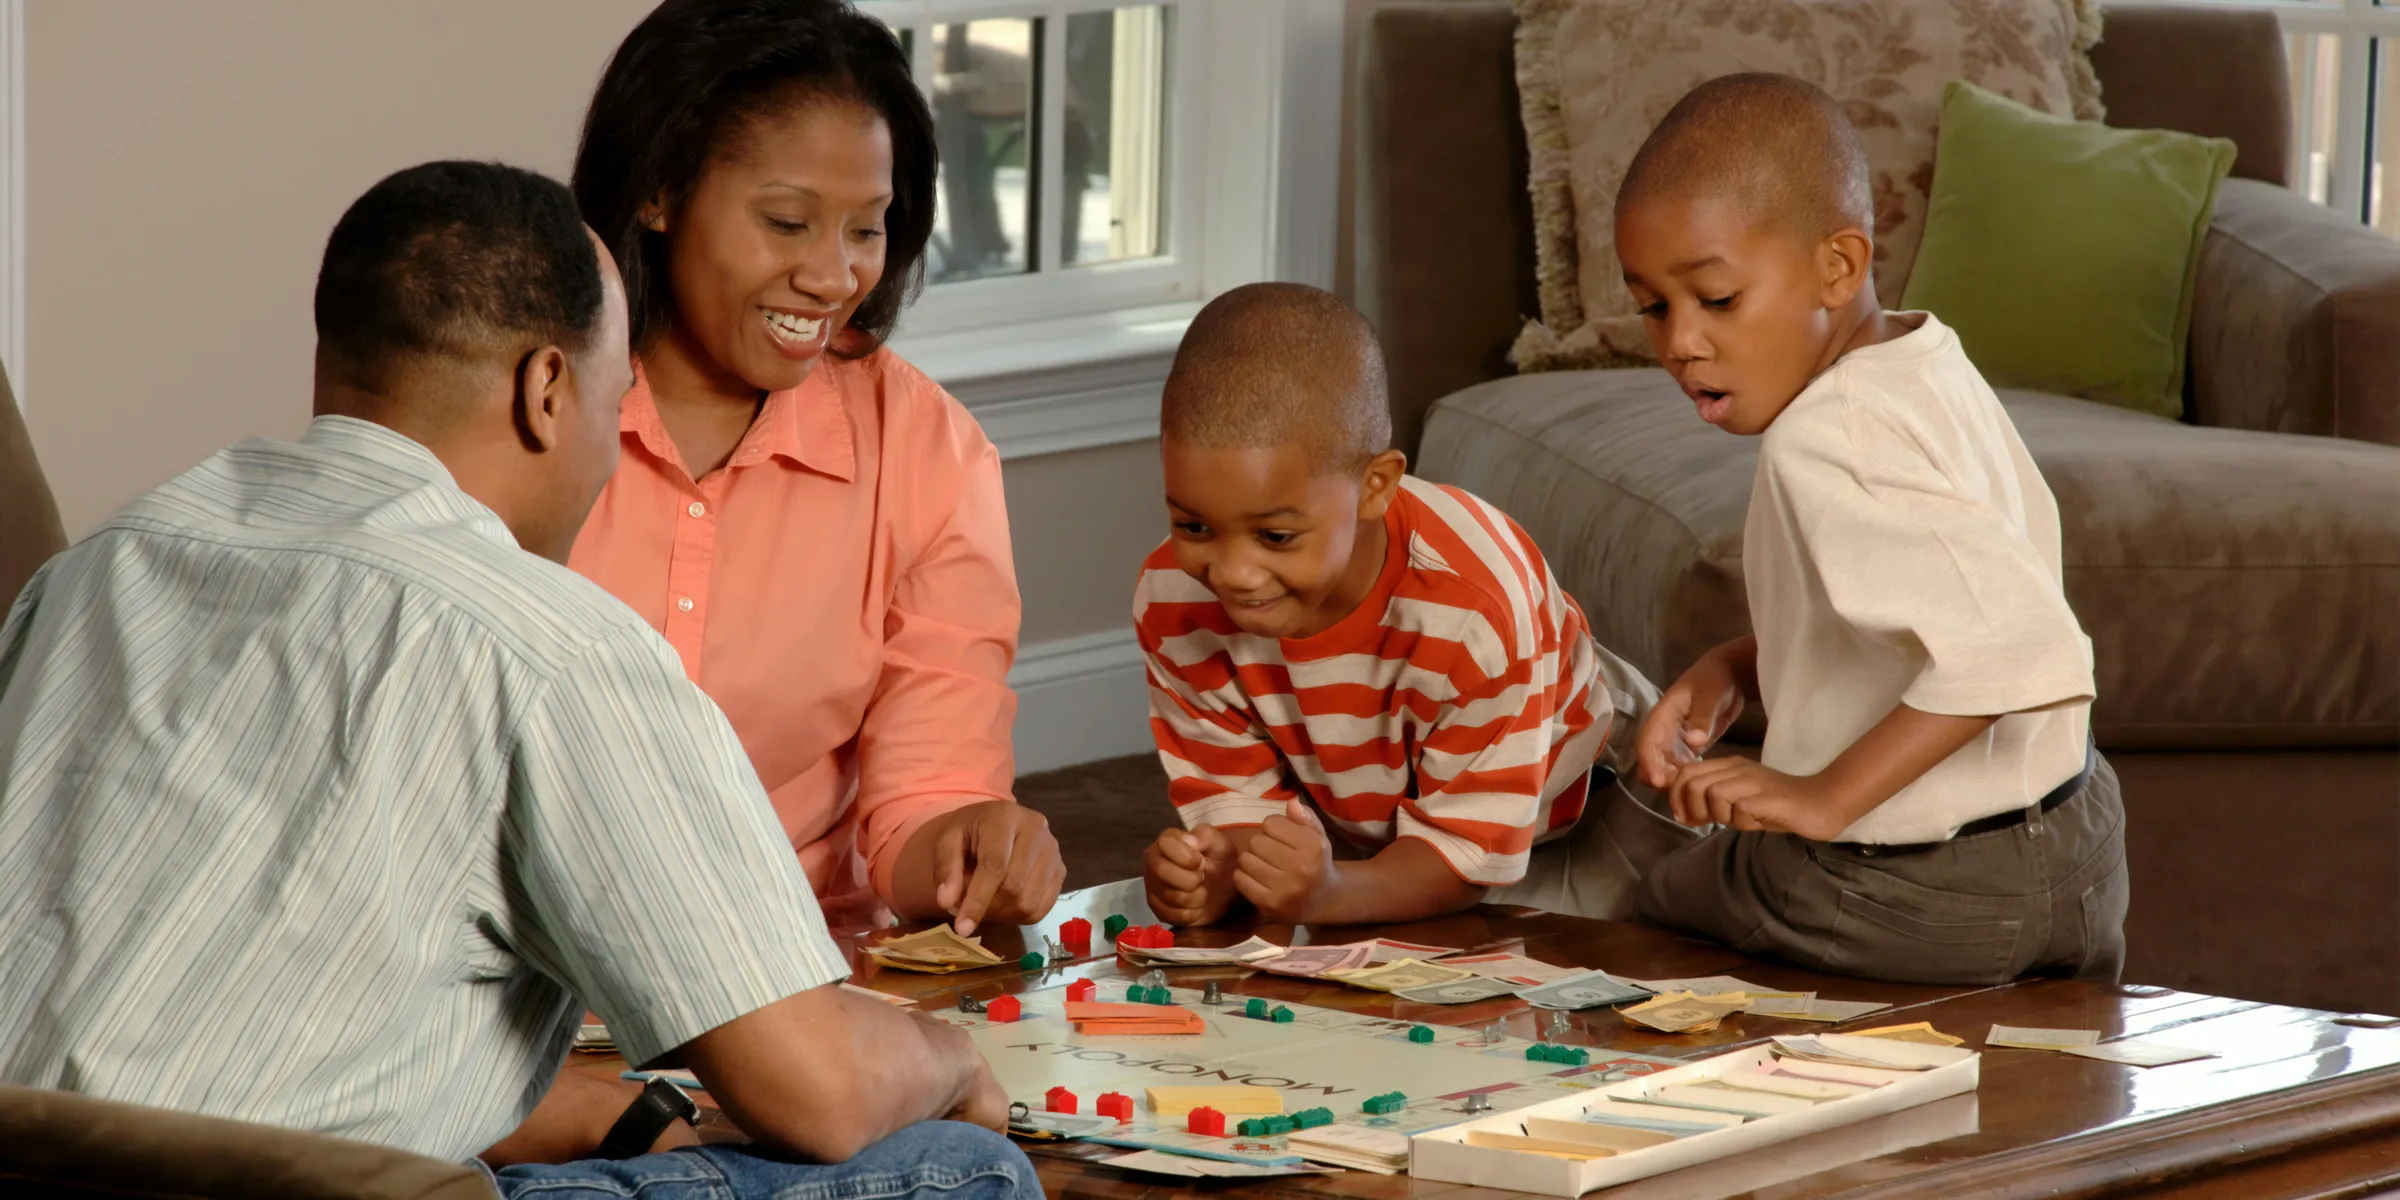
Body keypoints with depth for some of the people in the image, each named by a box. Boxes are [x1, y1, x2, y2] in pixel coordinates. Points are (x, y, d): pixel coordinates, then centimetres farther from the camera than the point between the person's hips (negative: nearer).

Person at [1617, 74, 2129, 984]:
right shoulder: (1931, 365, 2)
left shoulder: (1824, 447, -28)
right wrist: (1735, 669, 3)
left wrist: (1826, 797, -35)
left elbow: (2015, 643, -39)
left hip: (1908, 907, -8)